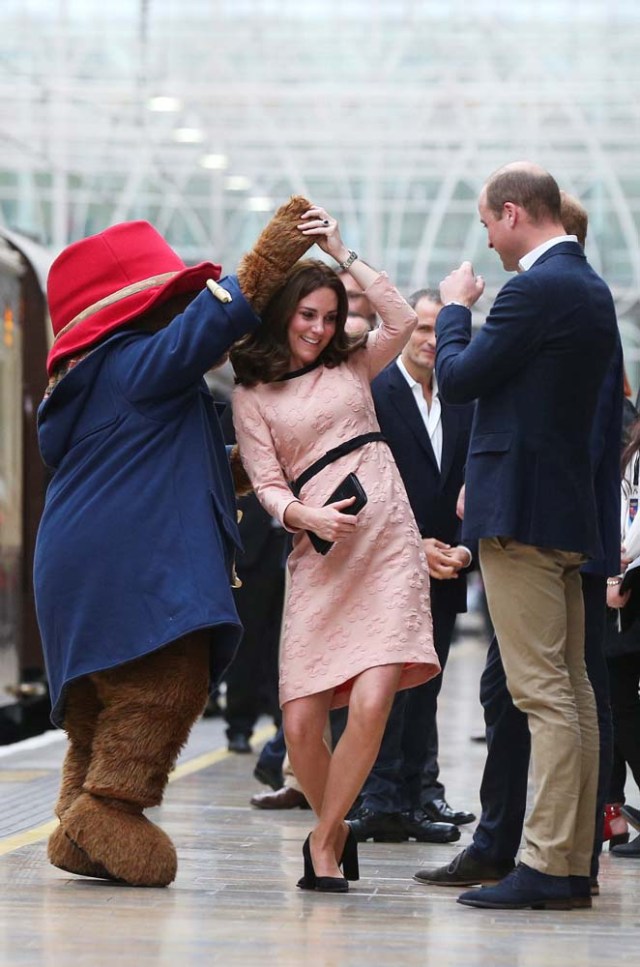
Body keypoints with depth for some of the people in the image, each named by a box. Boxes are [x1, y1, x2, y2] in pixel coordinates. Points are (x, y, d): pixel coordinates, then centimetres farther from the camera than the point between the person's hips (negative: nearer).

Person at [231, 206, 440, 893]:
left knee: (371, 704, -16)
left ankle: (325, 842, -1)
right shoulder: (252, 395, 12)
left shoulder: (351, 366, 18)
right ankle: (335, 833, 17)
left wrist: (341, 253, 4)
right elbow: (267, 485, 5)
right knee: (301, 721, -9)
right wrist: (306, 516, -15)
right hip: (319, 554, -1)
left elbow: (402, 321, 1)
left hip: (387, 546, 1)